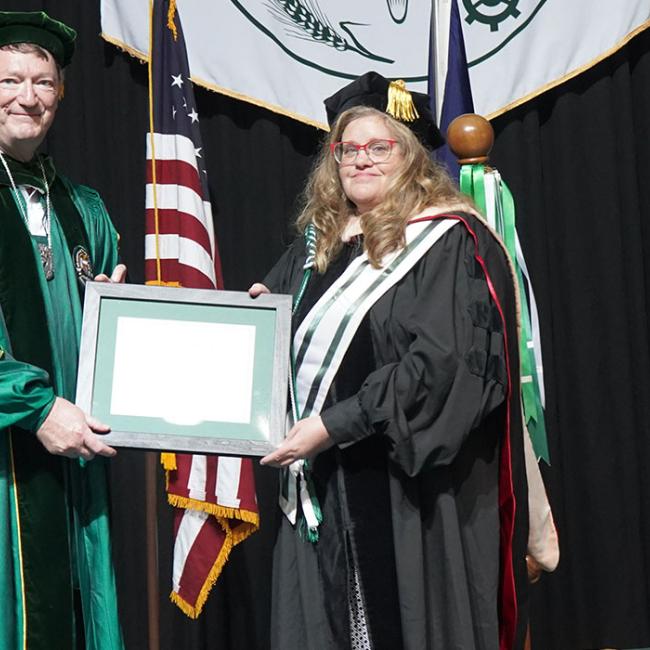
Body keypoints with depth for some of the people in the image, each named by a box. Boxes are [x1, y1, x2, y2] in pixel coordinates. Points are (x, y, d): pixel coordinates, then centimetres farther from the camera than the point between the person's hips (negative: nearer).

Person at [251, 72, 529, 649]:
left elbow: (443, 365, -18)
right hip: (322, 486, 6)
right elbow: (292, 345, 27)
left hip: (409, 484, -6)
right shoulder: (319, 242, 13)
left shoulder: (448, 241, -9)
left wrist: (333, 425, -20)